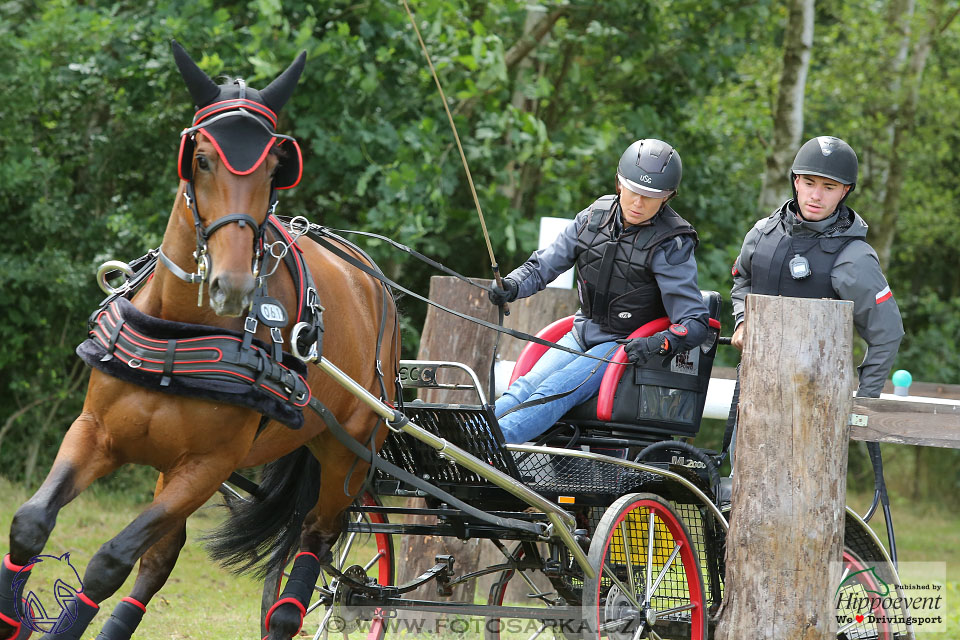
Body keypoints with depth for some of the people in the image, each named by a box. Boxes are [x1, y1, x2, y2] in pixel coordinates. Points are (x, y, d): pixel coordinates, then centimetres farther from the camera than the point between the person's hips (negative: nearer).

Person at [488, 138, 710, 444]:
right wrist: (512, 286, -12)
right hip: (583, 333, 5)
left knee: (555, 392, -29)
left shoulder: (670, 245, -14)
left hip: (628, 346, -5)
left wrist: (660, 343, -36)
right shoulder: (595, 217, 1)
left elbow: (695, 322, -17)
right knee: (525, 388, -21)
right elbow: (543, 264, 9)